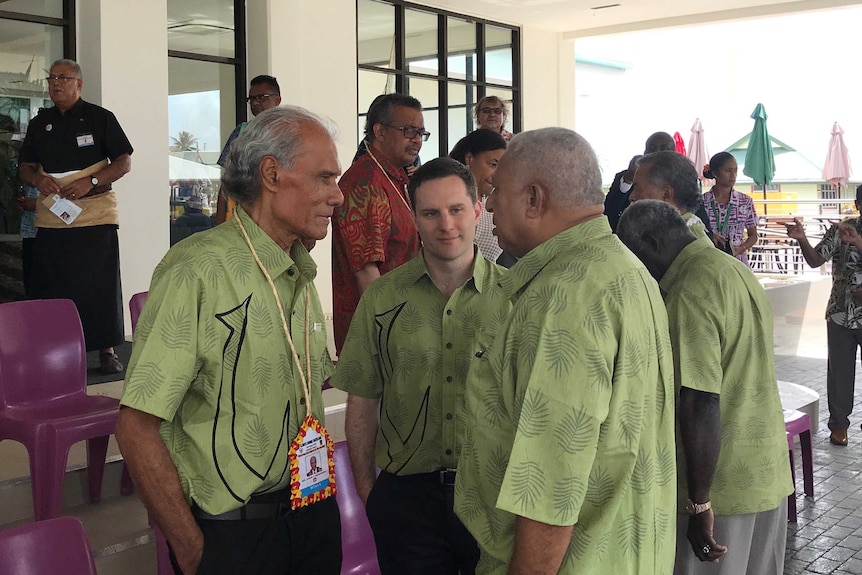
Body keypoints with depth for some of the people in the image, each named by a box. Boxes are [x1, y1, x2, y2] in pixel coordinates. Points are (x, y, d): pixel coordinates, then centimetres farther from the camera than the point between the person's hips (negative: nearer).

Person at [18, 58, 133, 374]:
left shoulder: (100, 118, 2)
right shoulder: (39, 123, 14)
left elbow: (124, 162, -1)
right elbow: (24, 166, 17)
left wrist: (91, 182, -16)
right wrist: (37, 179, -7)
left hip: (96, 215, -4)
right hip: (51, 216, 4)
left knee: (101, 286, -2)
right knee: (52, 288, 5)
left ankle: (107, 350, 6)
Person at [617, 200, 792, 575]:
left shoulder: (689, 294, -20)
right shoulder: (736, 271, 10)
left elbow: (701, 406, -25)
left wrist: (698, 504, -20)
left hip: (721, 486, -9)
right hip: (768, 474, 9)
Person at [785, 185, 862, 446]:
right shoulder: (841, 230, -2)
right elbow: (816, 260, -6)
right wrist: (802, 239, -23)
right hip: (840, 315, 1)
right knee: (839, 371, 8)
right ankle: (839, 423, 21)